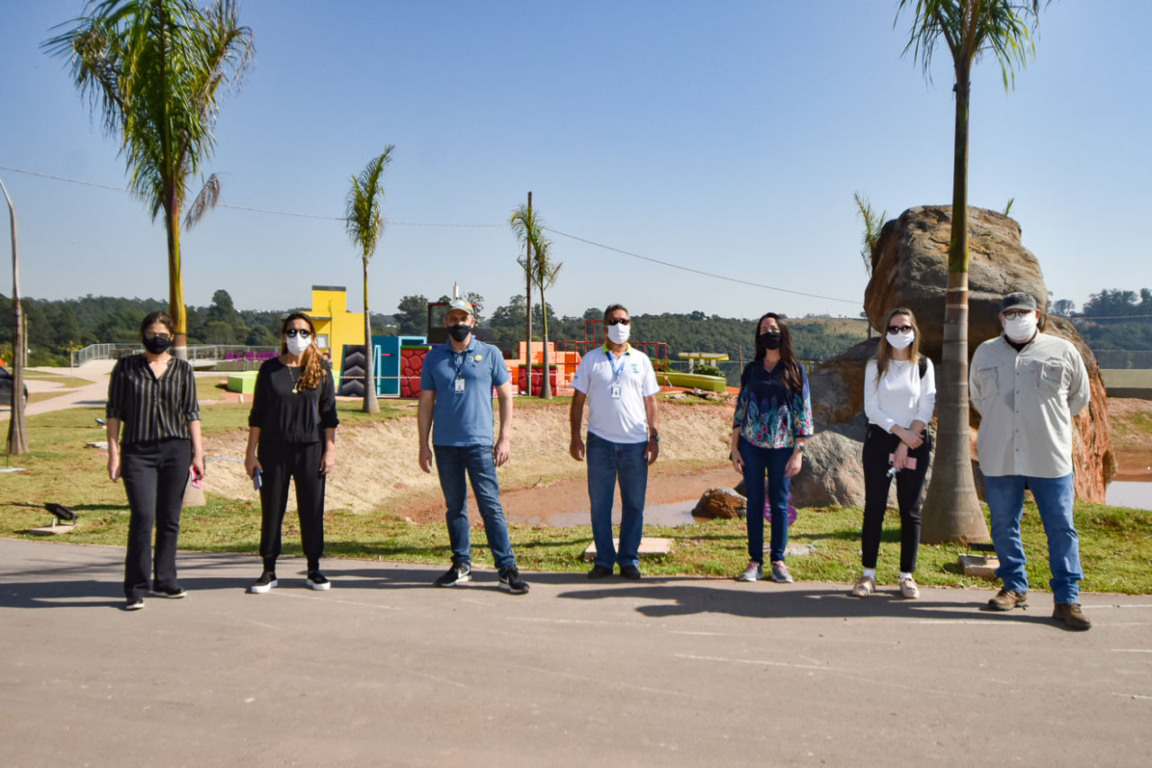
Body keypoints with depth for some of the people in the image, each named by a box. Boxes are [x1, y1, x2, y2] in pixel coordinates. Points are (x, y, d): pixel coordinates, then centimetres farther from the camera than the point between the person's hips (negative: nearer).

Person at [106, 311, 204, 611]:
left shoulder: (182, 369, 8)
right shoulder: (126, 367, 6)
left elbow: (192, 413, 8)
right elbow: (114, 411, 6)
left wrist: (198, 453, 3)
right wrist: (113, 453, 0)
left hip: (176, 450, 2)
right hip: (137, 451, -2)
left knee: (169, 519, 5)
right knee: (143, 517, -12)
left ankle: (164, 581, 18)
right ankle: (135, 589, -2)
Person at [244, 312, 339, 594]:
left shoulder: (321, 369, 4)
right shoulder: (269, 369, 4)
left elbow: (329, 413, 5)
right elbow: (257, 414, 5)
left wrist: (330, 449, -2)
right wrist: (251, 452, 1)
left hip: (311, 449, 0)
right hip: (273, 449, 0)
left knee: (312, 509, 3)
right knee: (271, 510, 4)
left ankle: (314, 570, 15)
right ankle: (269, 571, 16)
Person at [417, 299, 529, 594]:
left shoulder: (490, 354, 4)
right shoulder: (434, 357, 9)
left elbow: (505, 396, 5)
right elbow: (426, 403, 11)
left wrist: (505, 438, -2)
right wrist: (423, 444, 6)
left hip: (479, 443, -3)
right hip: (444, 445, 3)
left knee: (491, 505, -6)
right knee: (454, 506, 10)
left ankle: (507, 568, -2)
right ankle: (461, 565, 20)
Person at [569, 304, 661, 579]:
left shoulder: (641, 360, 10)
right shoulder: (591, 359, 6)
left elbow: (651, 402, 11)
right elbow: (578, 399, 7)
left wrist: (654, 436, 2)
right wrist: (575, 437, 1)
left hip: (635, 443, 1)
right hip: (600, 442, -1)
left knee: (634, 504, 4)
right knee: (600, 503, 3)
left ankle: (629, 560, 15)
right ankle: (603, 560, 13)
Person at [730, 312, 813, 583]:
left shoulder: (795, 369, 2)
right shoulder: (751, 369, 8)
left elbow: (804, 411, -1)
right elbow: (740, 408, 9)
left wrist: (798, 451, -7)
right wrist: (734, 447, 4)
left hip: (782, 446, -2)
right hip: (751, 445, 2)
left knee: (780, 503, 4)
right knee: (754, 502, 4)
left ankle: (778, 561, 14)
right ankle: (755, 562, 10)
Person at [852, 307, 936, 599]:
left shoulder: (924, 366, 4)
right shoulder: (875, 366, 4)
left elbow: (926, 409, -2)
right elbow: (871, 408, -2)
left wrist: (905, 445, -10)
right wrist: (901, 432, -12)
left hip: (915, 443, 0)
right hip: (879, 440, 0)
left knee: (910, 510, 2)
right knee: (874, 508, 0)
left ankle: (907, 575, 10)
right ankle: (868, 574, 6)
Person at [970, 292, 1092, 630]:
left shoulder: (1063, 352, 2)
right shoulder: (985, 353, 8)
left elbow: (1080, 398, 15)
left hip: (1050, 458, -2)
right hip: (999, 459, 2)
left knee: (1061, 529, -1)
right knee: (1004, 527, 9)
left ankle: (1067, 600, 6)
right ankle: (1015, 588, 24)